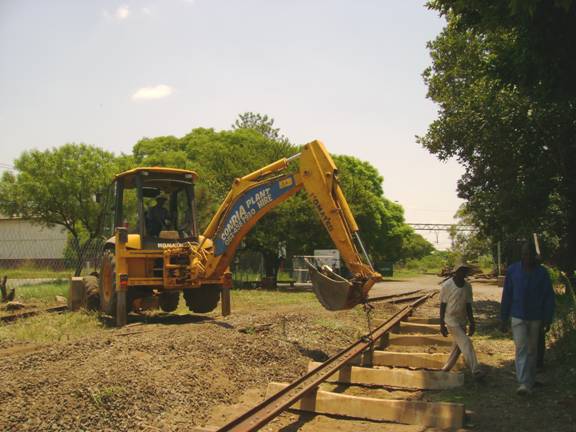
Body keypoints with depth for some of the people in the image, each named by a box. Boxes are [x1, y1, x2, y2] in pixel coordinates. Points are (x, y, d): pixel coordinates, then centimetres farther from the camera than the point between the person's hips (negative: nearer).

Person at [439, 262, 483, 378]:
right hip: (451, 320, -6)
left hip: (462, 320, 6)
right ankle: (476, 370, -11)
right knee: (466, 343, -12)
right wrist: (442, 325, -10)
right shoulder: (447, 285, -13)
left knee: (458, 345, 10)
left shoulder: (467, 286, 2)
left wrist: (472, 322, 5)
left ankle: (447, 368, 25)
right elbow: (442, 305, -9)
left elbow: (468, 305, 7)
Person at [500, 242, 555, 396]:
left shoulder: (542, 273, -3)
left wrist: (548, 319, -3)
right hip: (518, 317, -1)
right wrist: (503, 319, 2)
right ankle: (524, 383, -16)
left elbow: (549, 297, 1)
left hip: (535, 318, 1)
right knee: (521, 348, -11)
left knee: (532, 350, 11)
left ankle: (530, 381, 25)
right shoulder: (512, 271, -3)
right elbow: (506, 296, 1)